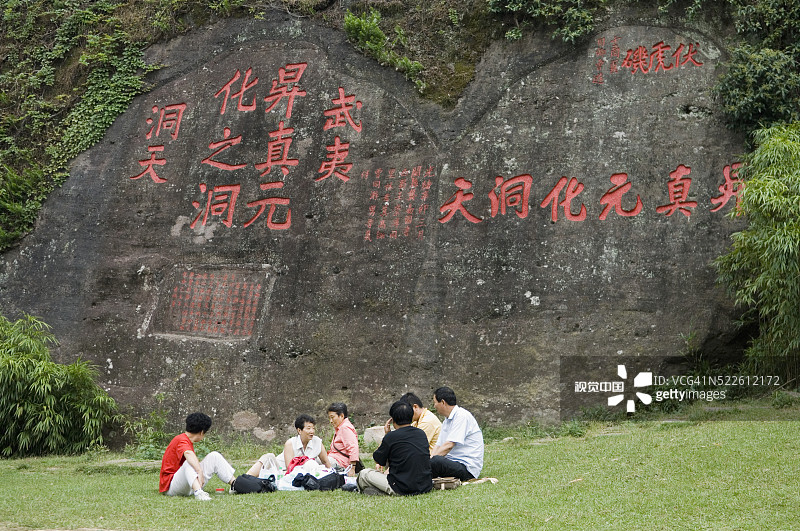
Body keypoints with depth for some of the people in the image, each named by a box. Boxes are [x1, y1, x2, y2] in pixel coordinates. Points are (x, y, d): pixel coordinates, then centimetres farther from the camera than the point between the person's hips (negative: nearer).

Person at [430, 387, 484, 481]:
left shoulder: (462, 416, -12)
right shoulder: (447, 420, 19)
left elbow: (449, 445, -19)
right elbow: (438, 446, 13)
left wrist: (431, 459, -19)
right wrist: (429, 458, -5)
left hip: (468, 468, -9)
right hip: (453, 463, 9)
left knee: (436, 461, -34)